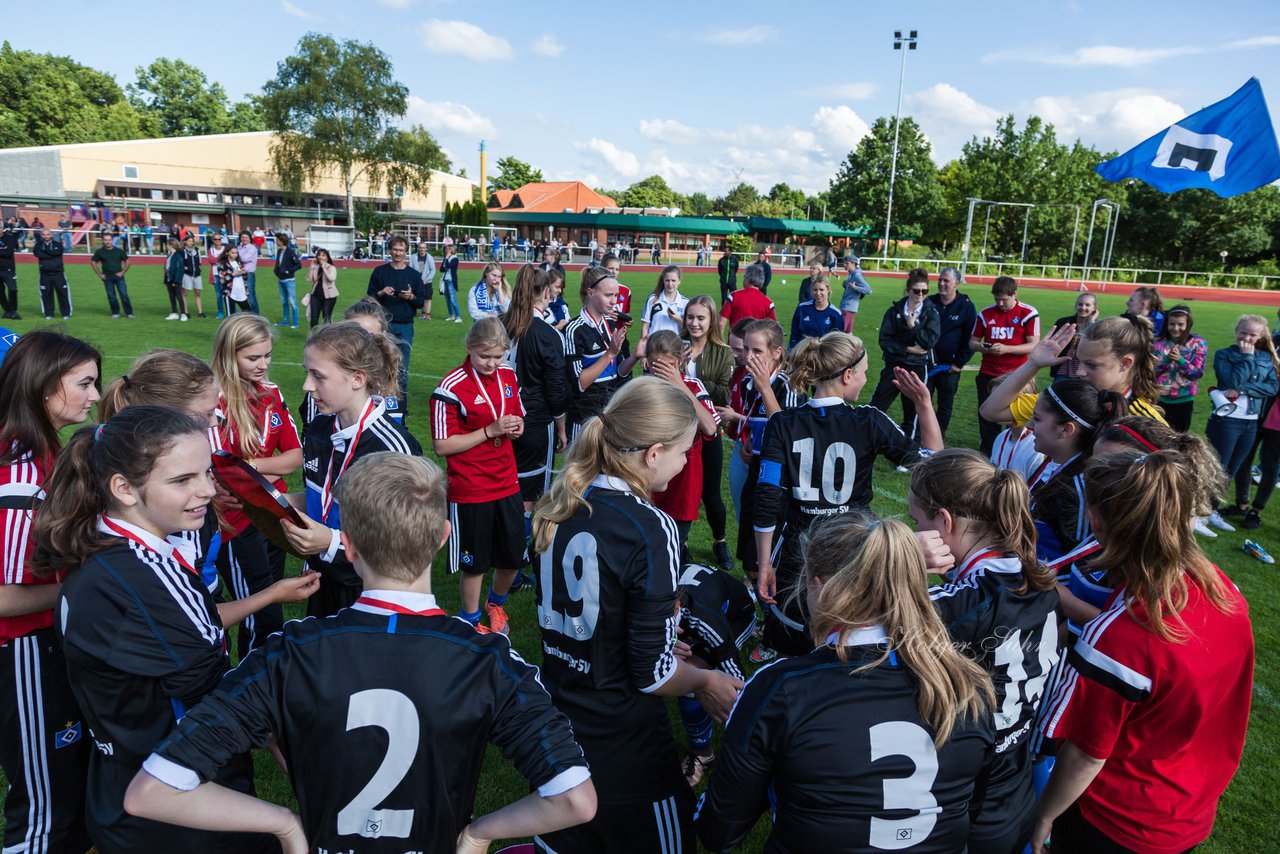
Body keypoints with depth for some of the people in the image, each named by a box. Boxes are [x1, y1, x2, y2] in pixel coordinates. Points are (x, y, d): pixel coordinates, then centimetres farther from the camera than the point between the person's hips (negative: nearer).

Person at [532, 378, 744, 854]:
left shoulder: (557, 506, -2)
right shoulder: (650, 530, -24)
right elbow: (653, 674, -19)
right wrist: (705, 681, 0)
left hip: (555, 737, 7)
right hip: (625, 755, -7)